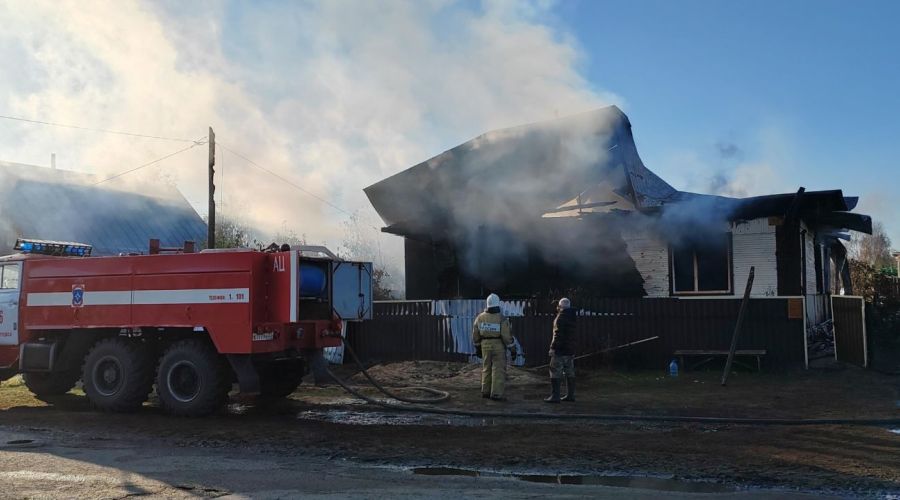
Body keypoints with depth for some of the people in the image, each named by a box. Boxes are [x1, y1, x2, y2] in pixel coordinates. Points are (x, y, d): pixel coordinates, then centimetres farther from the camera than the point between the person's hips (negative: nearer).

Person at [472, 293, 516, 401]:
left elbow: (475, 334, 5)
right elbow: (507, 336, -15)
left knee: (486, 369, 16)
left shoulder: (480, 317, -1)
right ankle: (496, 394, -5)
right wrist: (513, 350, -6)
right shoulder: (502, 319, -14)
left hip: (485, 346, 5)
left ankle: (485, 391, 22)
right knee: (499, 370, -2)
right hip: (498, 346, -5)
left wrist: (477, 348, 18)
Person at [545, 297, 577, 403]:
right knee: (570, 372, 13)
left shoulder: (561, 317, -14)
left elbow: (558, 334, -20)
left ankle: (555, 396, -7)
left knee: (555, 373, -5)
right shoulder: (572, 316, 11)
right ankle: (570, 395, 16)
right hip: (570, 350, 8)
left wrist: (553, 347, -17)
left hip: (560, 350, -8)